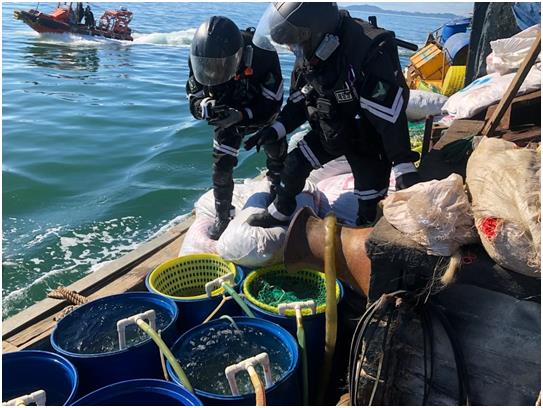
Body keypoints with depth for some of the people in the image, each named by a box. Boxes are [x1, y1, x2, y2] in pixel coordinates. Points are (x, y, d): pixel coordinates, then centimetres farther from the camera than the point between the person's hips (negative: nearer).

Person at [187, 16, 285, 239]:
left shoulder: (263, 55, -39)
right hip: (226, 117, 1)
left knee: (278, 159, 12)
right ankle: (223, 215, 15)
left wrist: (241, 115, -49)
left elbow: (272, 104, -33)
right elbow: (194, 99, -18)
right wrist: (206, 107, -43)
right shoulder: (200, 59, -29)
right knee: (221, 166, -5)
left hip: (262, 115, -1)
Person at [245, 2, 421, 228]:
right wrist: (276, 129, -5)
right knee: (294, 165, 9)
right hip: (329, 131, 6)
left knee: (370, 201, 1)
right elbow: (300, 98, 4)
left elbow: (390, 114, -36)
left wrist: (404, 166, -37)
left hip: (367, 137, -6)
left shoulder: (369, 53, -35)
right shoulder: (309, 53, -10)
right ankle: (280, 213, 33)